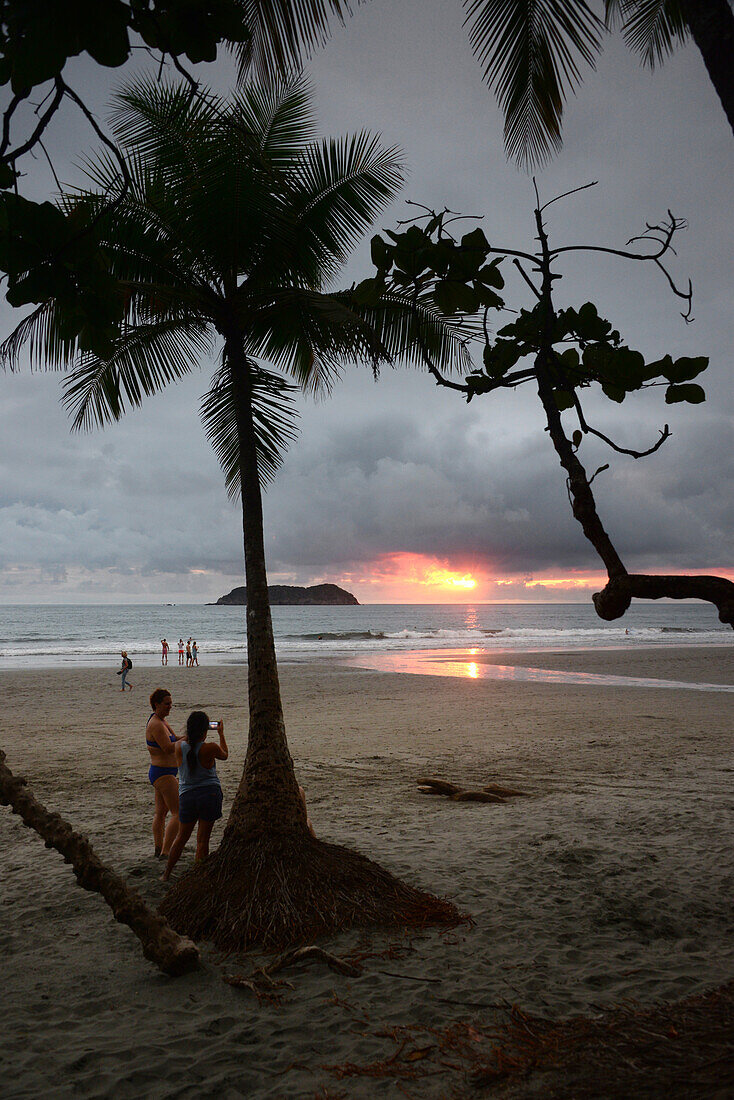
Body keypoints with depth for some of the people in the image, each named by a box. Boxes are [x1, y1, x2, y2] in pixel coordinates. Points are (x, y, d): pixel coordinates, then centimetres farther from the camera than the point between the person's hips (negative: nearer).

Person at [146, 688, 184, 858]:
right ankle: (165, 852, -9)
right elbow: (168, 748, -24)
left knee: (160, 812, 17)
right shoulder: (156, 724, -19)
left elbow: (175, 740, 15)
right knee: (179, 813, -9)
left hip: (159, 773, 11)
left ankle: (158, 848, 25)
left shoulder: (162, 721, 12)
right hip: (163, 774, -11)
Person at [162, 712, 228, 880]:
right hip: (210, 794, -3)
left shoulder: (179, 747, -6)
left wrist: (193, 733, 25)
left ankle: (166, 873, 28)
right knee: (203, 839, 6)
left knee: (181, 837, 20)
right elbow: (225, 755, 9)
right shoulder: (210, 748, -14)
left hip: (186, 796, 3)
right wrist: (221, 734, 19)